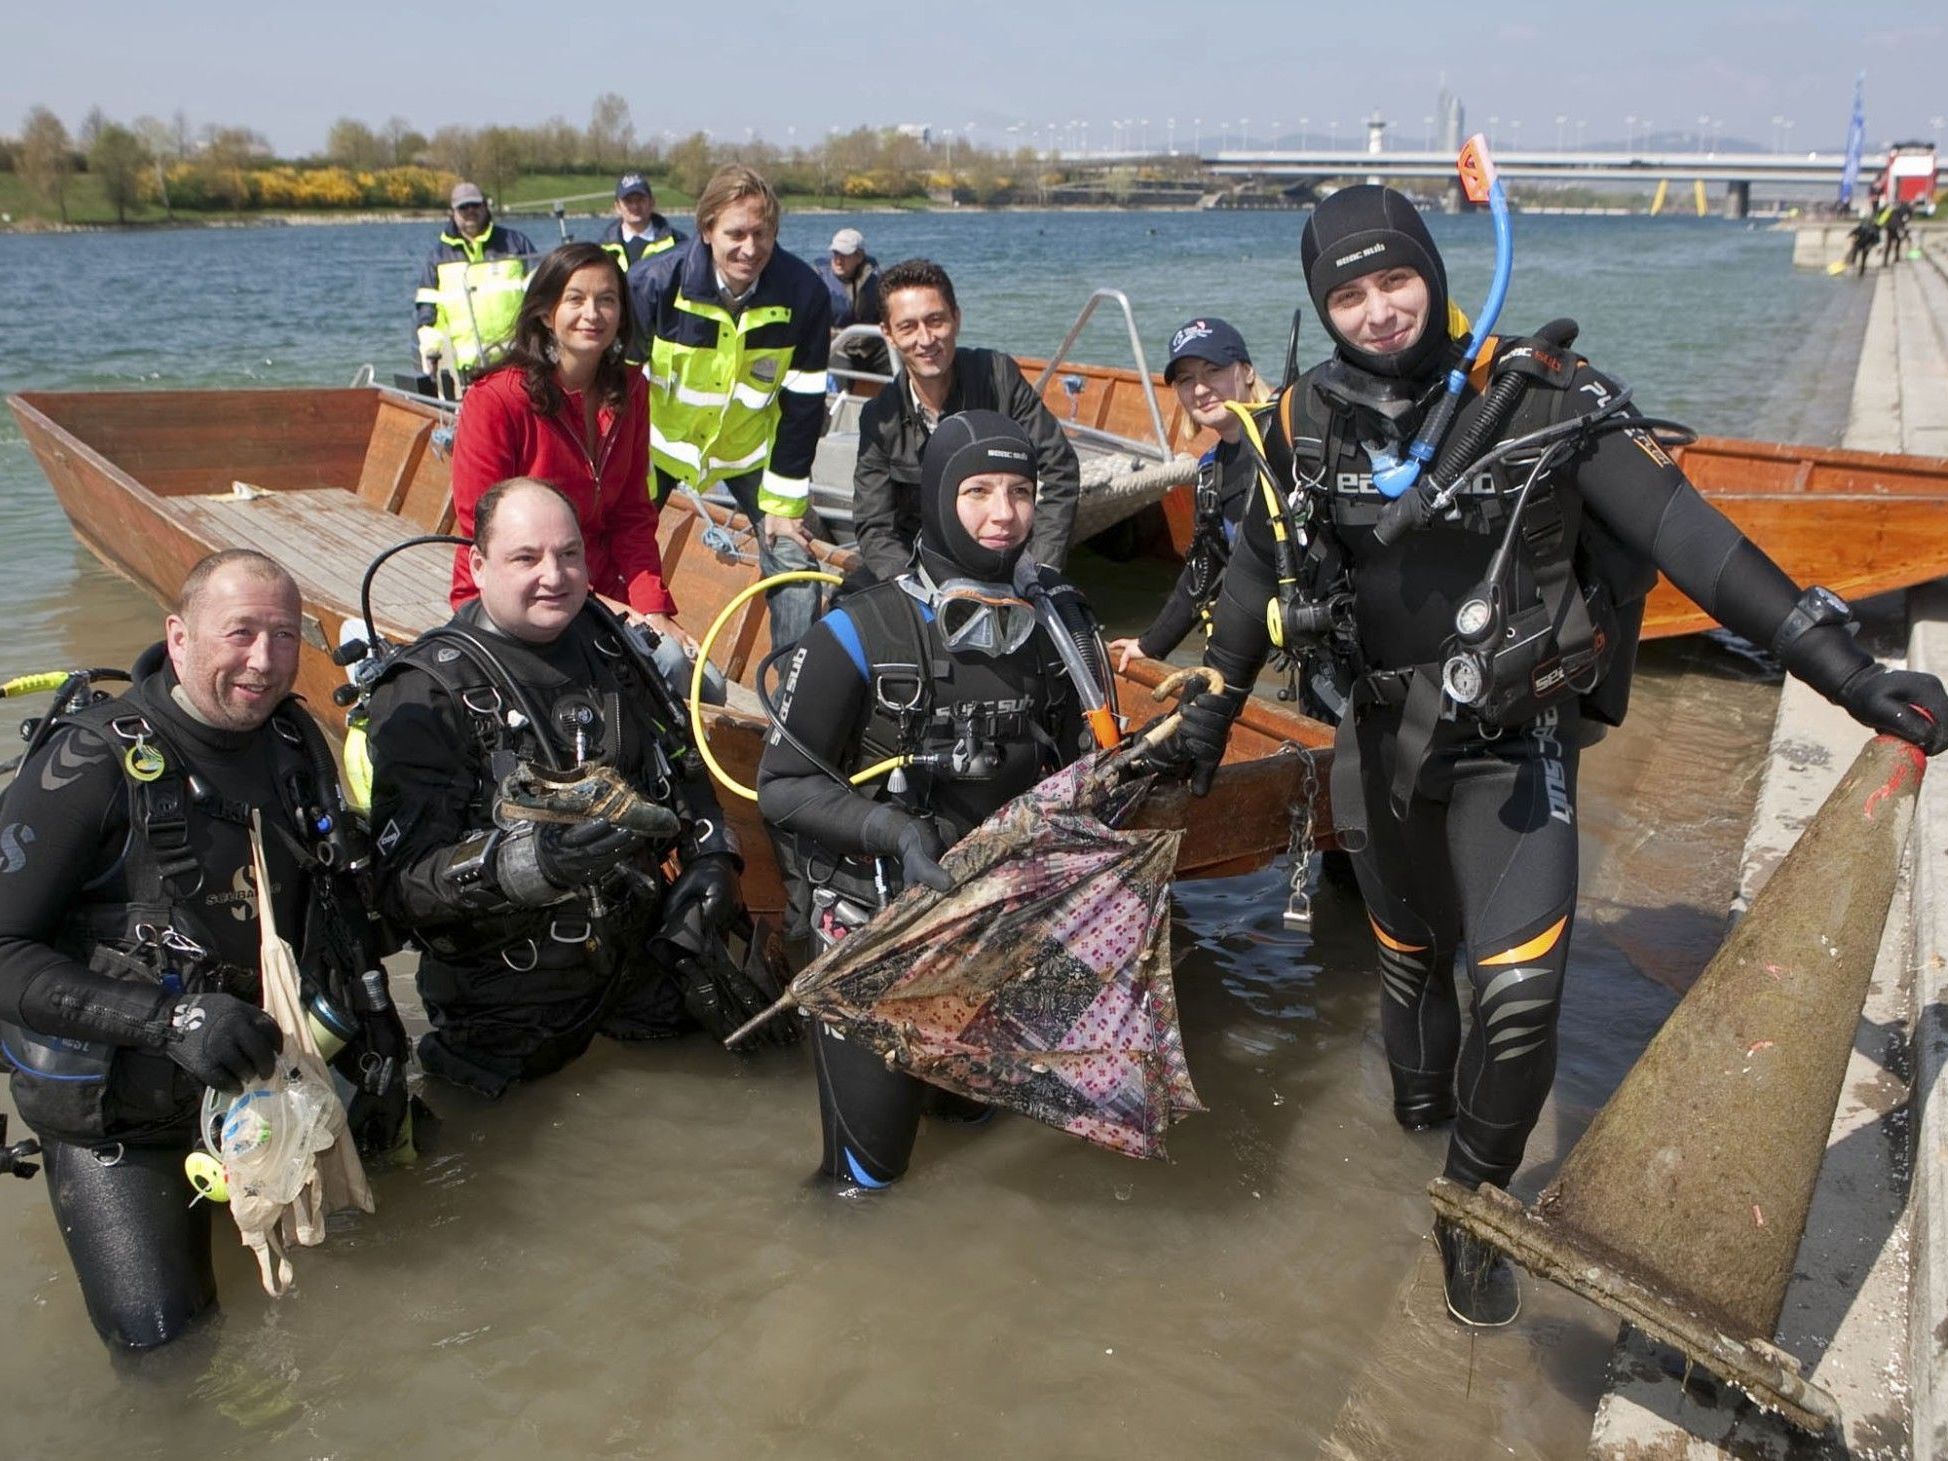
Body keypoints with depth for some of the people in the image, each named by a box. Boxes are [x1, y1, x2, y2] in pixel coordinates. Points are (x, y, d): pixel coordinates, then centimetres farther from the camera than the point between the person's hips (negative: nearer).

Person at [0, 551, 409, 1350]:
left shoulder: (296, 744, -2)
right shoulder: (93, 762, -21)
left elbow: (341, 903, 10)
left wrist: (377, 1039, 4)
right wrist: (167, 1018, -31)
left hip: (261, 1065, 6)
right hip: (118, 1106, -5)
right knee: (161, 1337, -8)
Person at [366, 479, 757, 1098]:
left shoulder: (607, 640, 1)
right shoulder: (426, 694, -18)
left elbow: (681, 763, 15)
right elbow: (403, 880, -26)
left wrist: (710, 855, -1)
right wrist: (529, 862, -42)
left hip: (642, 958, 6)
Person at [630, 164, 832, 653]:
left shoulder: (804, 293, -21)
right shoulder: (653, 283, -24)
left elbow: (803, 404, -12)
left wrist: (784, 502, -11)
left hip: (753, 445, 1)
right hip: (659, 439, -1)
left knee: (793, 560, -5)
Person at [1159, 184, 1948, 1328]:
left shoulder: (1545, 397, -15)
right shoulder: (1308, 420, -4)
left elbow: (1691, 540, -16)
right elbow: (1262, 573, 11)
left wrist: (1848, 670, -21)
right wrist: (1213, 708, 18)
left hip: (1518, 752, -3)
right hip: (1385, 747, 3)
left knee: (1520, 991, -13)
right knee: (1410, 960, 18)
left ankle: (1475, 1211, 13)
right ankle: (1420, 1125, 46)